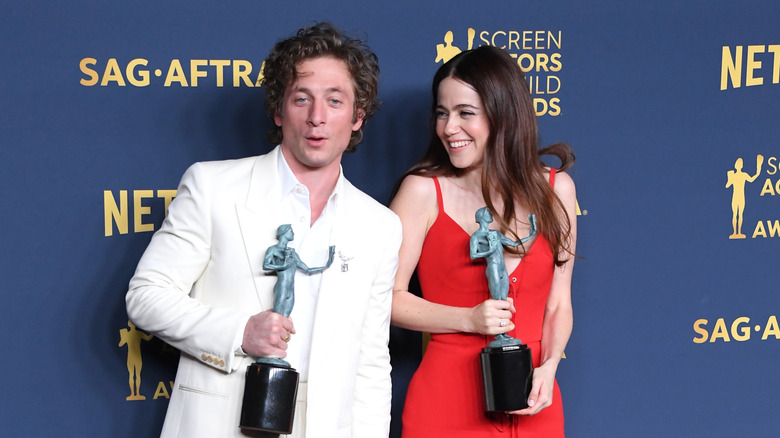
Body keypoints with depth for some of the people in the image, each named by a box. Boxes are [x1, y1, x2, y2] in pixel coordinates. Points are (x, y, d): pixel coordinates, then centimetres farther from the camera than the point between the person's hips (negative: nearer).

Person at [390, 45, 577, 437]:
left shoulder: (555, 189, 5)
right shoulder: (423, 190, -5)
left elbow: (558, 304, 9)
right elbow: (387, 297, -6)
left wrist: (547, 368, -6)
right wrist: (469, 320, -15)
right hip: (446, 401, -3)